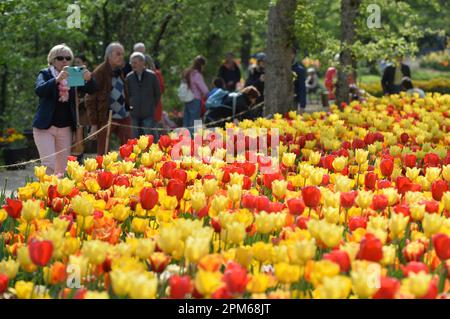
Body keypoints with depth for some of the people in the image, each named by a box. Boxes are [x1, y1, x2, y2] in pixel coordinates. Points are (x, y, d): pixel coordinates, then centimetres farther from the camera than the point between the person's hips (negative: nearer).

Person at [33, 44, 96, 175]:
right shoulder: (45, 74, -2)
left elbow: (91, 90, -3)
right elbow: (39, 90, -22)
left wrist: (89, 79, -26)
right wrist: (57, 79, -38)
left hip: (65, 128, 4)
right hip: (45, 127, -4)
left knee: (62, 168, 4)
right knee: (49, 165, -15)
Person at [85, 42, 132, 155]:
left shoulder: (119, 71, 13)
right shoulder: (99, 73, -8)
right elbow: (90, 100, -9)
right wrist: (94, 123, -12)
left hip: (124, 117, 6)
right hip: (106, 118, -6)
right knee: (103, 154, 1)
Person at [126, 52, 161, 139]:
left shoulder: (152, 76, -2)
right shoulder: (129, 77, 1)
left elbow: (157, 94, 8)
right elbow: (127, 94, 12)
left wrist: (152, 106, 6)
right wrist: (130, 106, 5)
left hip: (149, 113, -2)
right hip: (134, 114, 2)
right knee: (135, 138, 4)